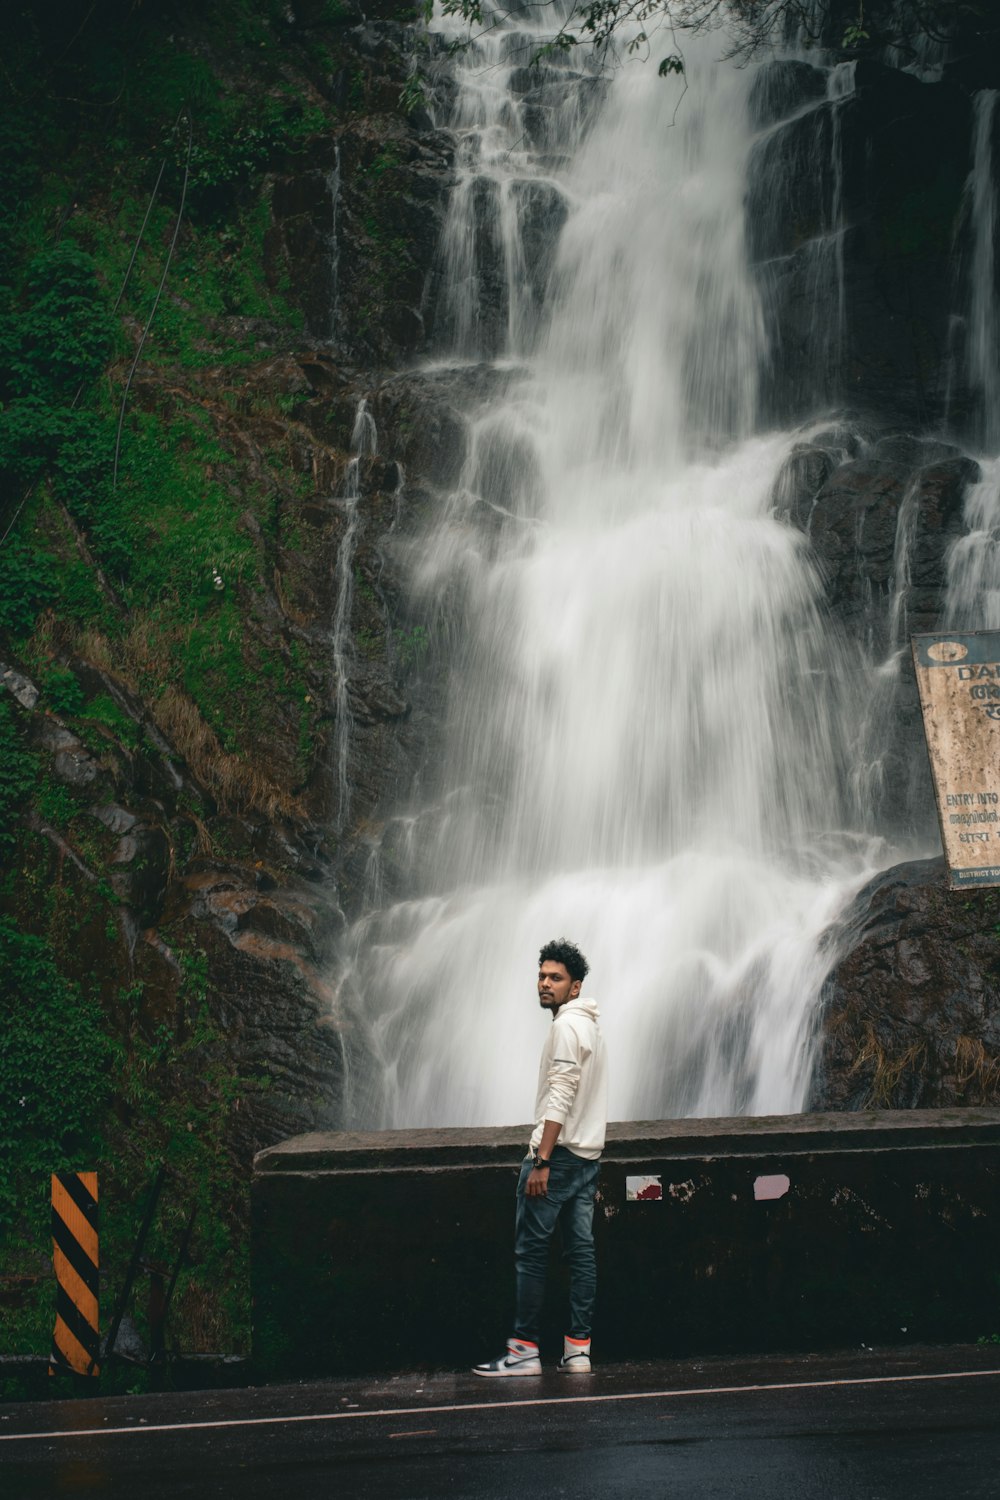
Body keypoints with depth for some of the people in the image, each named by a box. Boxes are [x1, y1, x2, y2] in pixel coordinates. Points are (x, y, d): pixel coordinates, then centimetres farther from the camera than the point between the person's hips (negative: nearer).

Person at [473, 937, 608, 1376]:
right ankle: (578, 1349, 7)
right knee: (581, 1251, 6)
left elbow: (560, 1098, -20)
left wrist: (542, 1162, -23)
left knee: (530, 1251, -6)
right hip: (588, 1156, 10)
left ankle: (524, 1350, -6)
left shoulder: (567, 1026, -13)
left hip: (558, 1154, -10)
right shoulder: (589, 1024, 18)